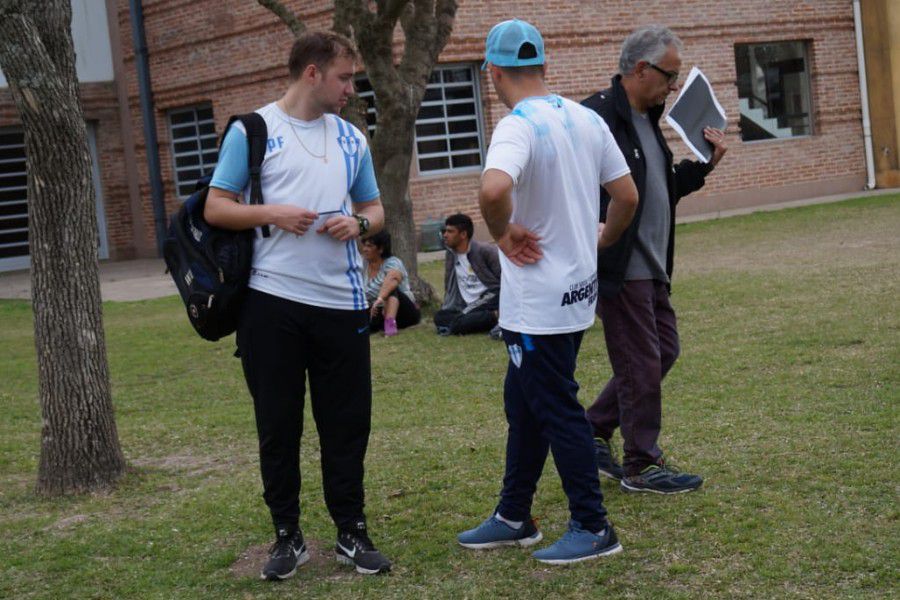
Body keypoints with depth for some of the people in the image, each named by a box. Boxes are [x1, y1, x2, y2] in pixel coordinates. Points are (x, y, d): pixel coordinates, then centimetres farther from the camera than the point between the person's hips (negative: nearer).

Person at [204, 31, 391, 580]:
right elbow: (216, 208, -1)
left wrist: (359, 223, -4)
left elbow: (374, 208, 19)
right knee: (278, 424, 6)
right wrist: (271, 214, -17)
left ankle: (352, 532, 20)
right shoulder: (253, 131, -1)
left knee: (347, 422, 7)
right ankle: (288, 535, 19)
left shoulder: (352, 138, 12)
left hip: (342, 303, 3)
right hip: (273, 302, -3)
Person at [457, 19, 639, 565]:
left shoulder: (519, 126, -19)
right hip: (577, 289, 9)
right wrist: (602, 240, 27)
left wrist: (504, 233, -21)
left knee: (557, 413, 3)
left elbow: (494, 189, -39)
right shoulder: (587, 119, 5)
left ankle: (594, 528, 12)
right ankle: (514, 518, 28)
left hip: (539, 304, -9)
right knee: (524, 406, 18)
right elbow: (628, 196, 10)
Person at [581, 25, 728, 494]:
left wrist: (703, 164, 10)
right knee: (642, 367, 0)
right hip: (620, 269, -10)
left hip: (652, 267, 10)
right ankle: (642, 467, 14)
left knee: (663, 351, 16)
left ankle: (594, 430, 27)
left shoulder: (647, 119, 13)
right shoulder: (598, 118, -17)